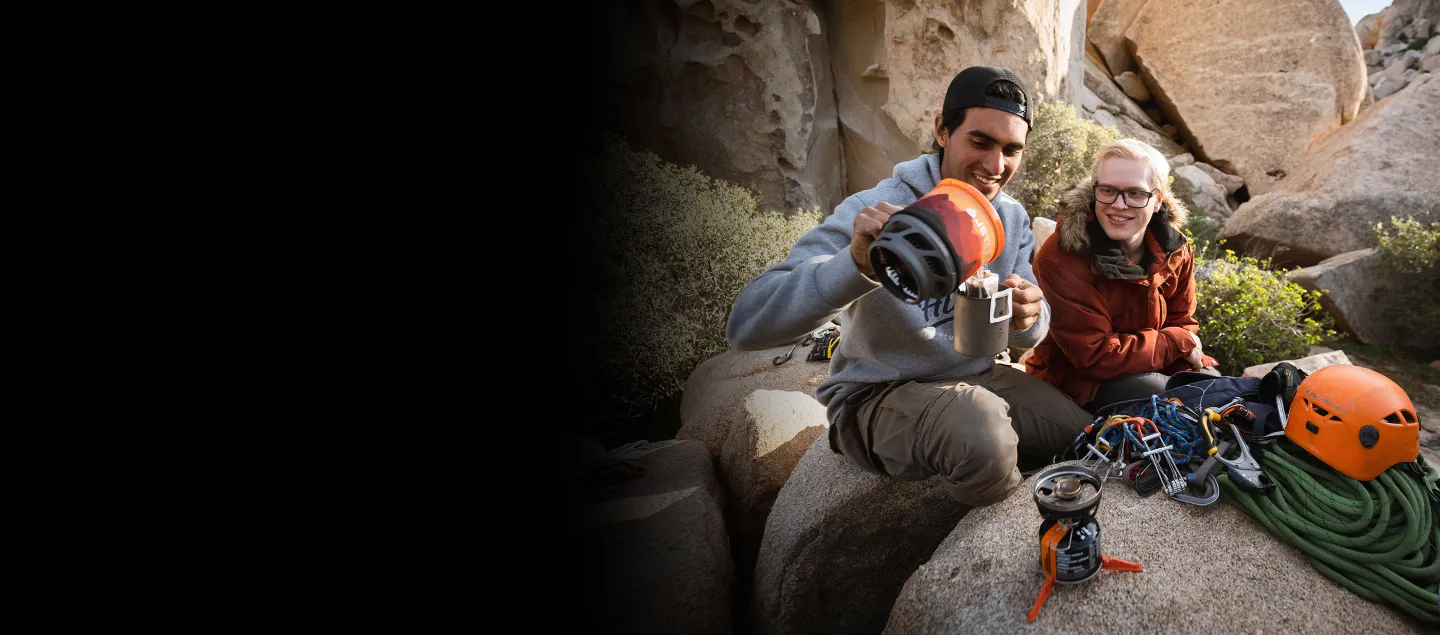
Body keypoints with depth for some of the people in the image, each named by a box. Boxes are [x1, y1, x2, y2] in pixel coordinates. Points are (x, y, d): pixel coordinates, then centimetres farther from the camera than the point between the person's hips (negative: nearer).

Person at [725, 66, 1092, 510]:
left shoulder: (1013, 218, 0)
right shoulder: (874, 214, -23)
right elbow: (745, 325, -33)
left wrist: (1027, 317, -23)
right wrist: (856, 264, -50)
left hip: (976, 376, 7)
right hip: (878, 393, -7)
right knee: (984, 439, -34)